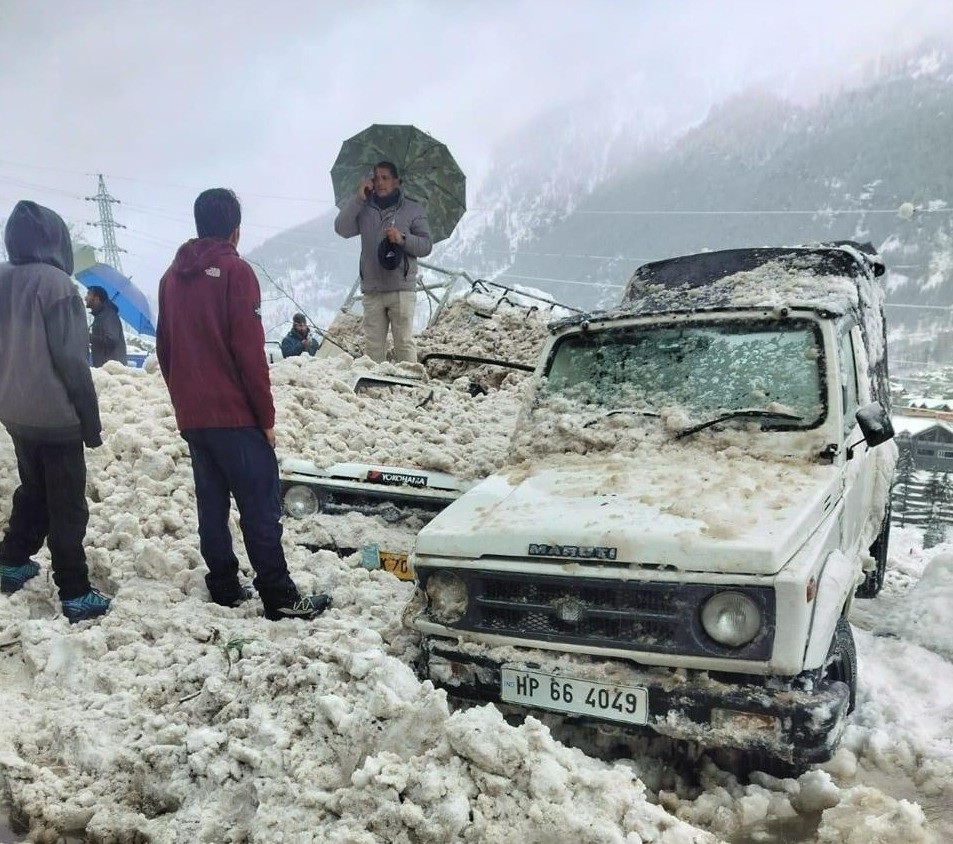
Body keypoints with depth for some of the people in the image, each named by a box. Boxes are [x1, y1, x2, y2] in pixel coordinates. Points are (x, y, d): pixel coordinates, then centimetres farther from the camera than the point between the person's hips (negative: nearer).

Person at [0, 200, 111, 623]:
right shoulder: (54, 282, -16)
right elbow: (70, 359, -17)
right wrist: (90, 420, -10)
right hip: (56, 416, -7)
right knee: (67, 505, -1)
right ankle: (75, 594, 2)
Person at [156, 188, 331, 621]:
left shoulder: (172, 276, 13)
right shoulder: (235, 271, -8)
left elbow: (164, 350, 16)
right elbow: (249, 351, -14)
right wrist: (266, 415, -9)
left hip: (191, 416, 7)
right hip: (234, 414, -7)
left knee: (211, 503, 11)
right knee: (260, 506, -5)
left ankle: (223, 588, 16)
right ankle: (279, 597, -4)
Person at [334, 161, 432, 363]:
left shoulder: (413, 209, 9)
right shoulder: (364, 209, 14)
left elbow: (426, 245, 3)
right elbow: (342, 229, -2)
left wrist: (403, 239, -14)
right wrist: (358, 198, -5)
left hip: (402, 288, -2)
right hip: (372, 289, 3)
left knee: (404, 342, -6)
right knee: (373, 345, 3)